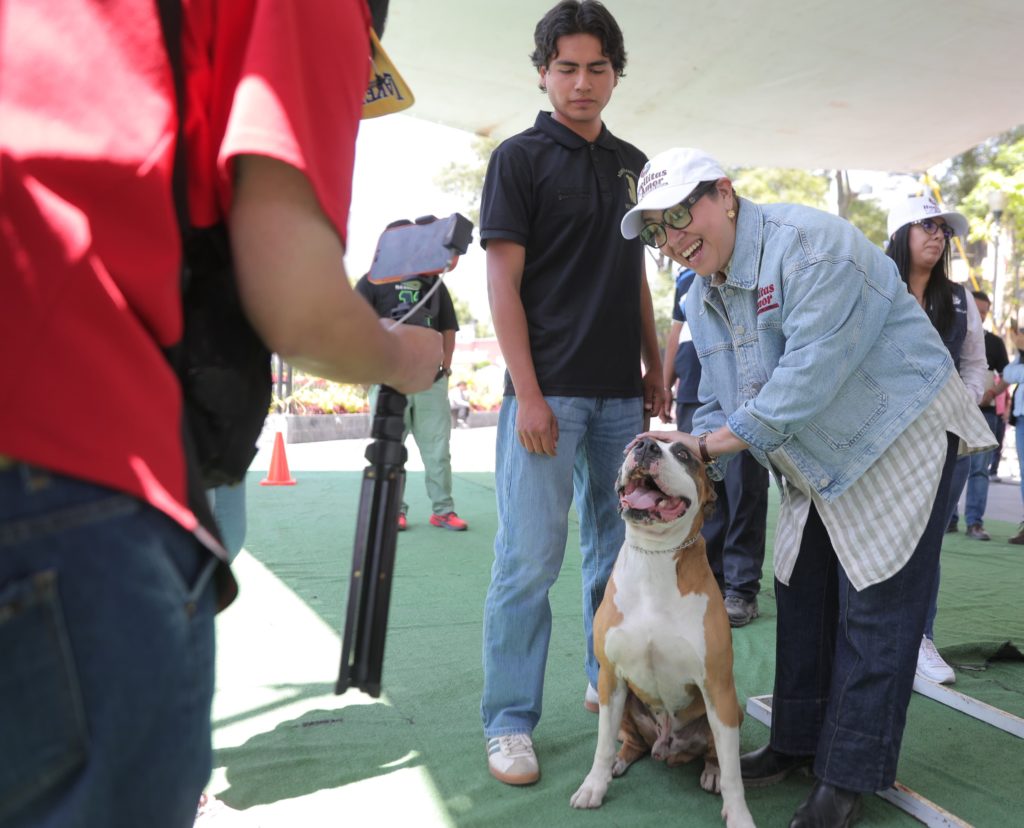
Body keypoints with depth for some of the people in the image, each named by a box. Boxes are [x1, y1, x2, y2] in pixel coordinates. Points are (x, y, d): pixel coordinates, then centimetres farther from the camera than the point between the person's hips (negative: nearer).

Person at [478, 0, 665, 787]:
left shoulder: (632, 163, 15)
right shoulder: (520, 157, -2)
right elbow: (503, 281, -8)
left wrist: (656, 372, 12)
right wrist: (527, 394, -15)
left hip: (622, 394, 6)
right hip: (549, 391, -6)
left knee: (619, 548, 13)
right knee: (530, 559, -4)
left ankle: (611, 683, 30)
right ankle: (510, 722, 8)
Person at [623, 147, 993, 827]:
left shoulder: (811, 245, -24)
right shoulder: (702, 299, 3)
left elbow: (810, 376, -31)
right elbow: (722, 404, 6)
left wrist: (710, 442, -26)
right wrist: (692, 466, -13)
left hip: (901, 439, -8)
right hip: (819, 463, 9)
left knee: (874, 611, -4)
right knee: (802, 598, 13)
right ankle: (798, 742, 28)